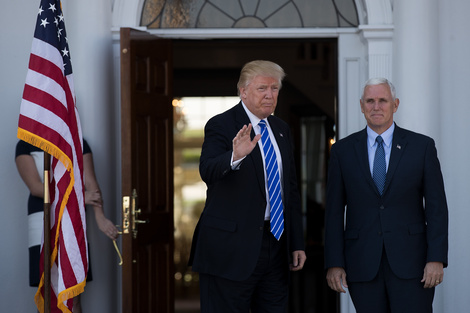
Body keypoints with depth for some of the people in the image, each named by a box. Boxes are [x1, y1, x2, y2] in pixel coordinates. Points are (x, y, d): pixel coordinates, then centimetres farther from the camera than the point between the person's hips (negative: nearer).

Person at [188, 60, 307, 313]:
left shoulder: (281, 129, 14)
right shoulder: (221, 125, -7)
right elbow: (207, 171, -25)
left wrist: (297, 243, 14)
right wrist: (235, 156, -46)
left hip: (275, 243, 7)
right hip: (231, 248, -6)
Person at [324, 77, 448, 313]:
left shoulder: (422, 146, 4)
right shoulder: (343, 150, 7)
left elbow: (436, 205, 1)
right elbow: (334, 211, 6)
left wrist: (436, 258, -8)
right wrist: (334, 264, -1)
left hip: (410, 262, -1)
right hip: (363, 265, 1)